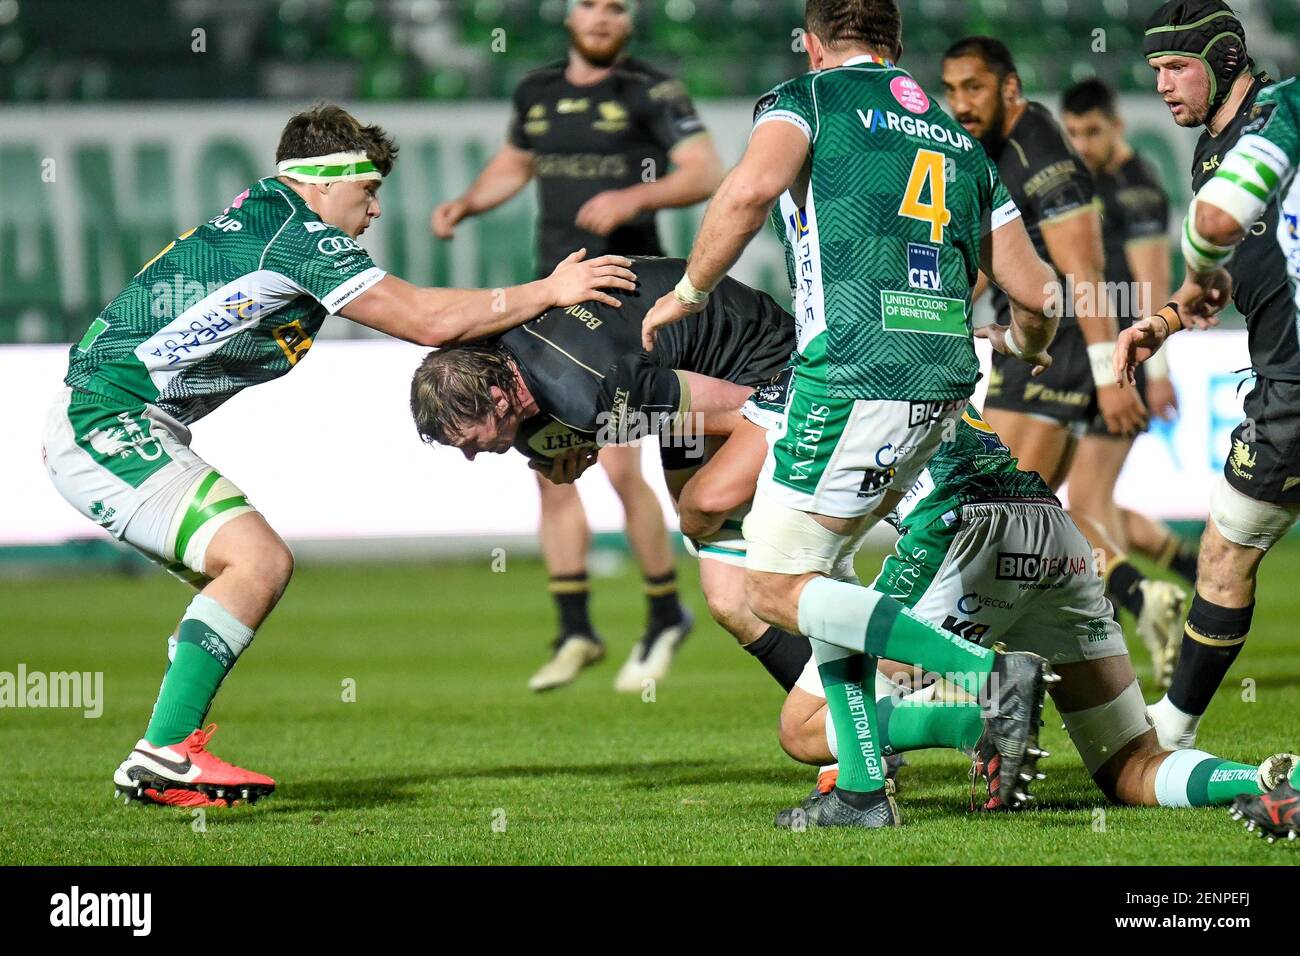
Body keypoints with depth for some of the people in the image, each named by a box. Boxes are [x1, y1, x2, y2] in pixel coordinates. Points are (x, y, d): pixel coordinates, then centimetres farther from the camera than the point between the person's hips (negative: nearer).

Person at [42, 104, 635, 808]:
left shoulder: (257, 216, 18)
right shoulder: (293, 234, -12)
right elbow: (427, 321, -13)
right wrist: (549, 291, -3)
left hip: (97, 424, 11)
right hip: (110, 424, -11)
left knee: (236, 574, 15)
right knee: (259, 560, -19)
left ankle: (170, 751, 11)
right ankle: (162, 758, -21)